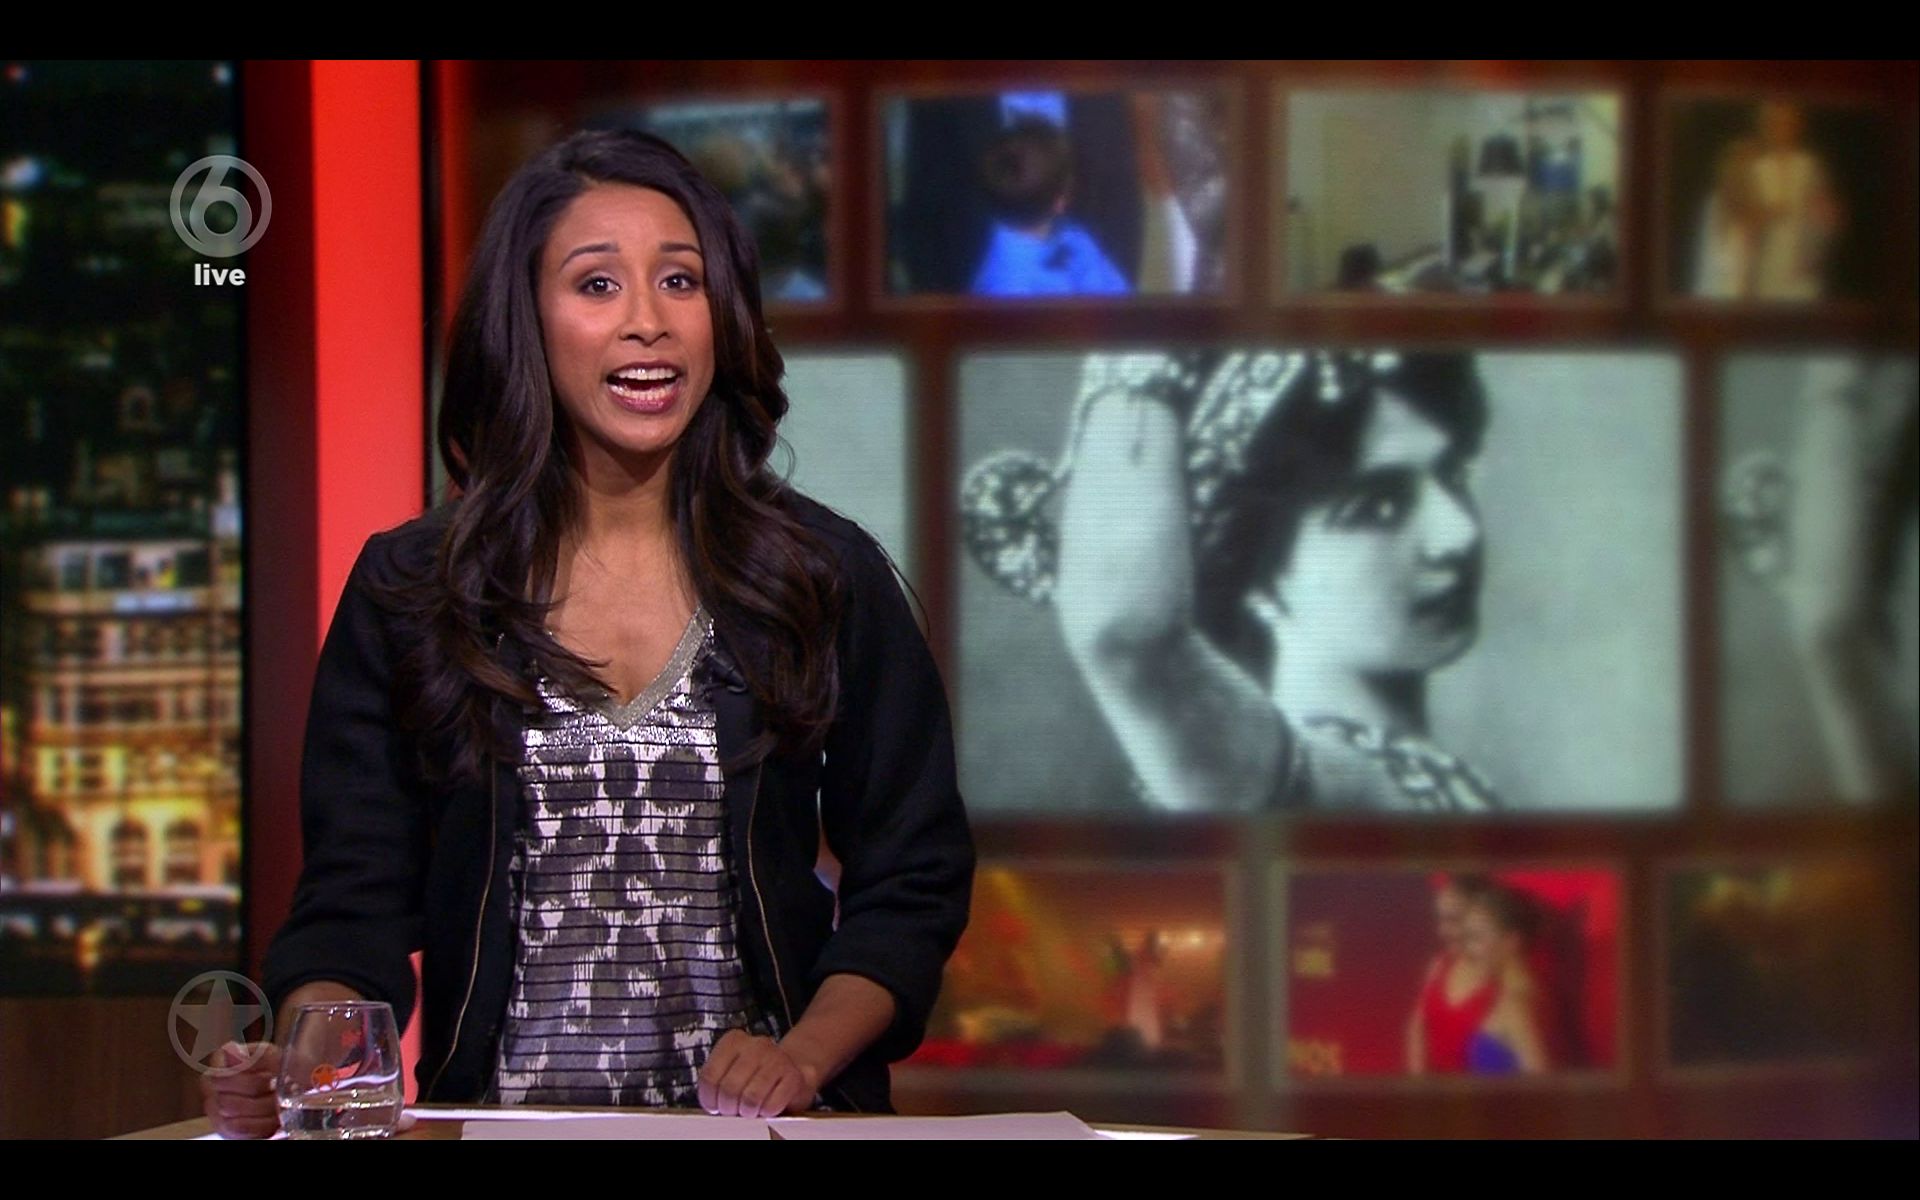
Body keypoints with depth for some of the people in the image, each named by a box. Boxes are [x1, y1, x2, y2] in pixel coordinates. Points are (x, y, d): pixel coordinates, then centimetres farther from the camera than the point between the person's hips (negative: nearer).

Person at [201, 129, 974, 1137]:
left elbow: (913, 881, 10)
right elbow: (355, 898, 6)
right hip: (502, 1118, 1)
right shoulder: (405, 590, 8)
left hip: (758, 1129, -1)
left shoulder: (828, 577, 9)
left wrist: (802, 1056, -7)